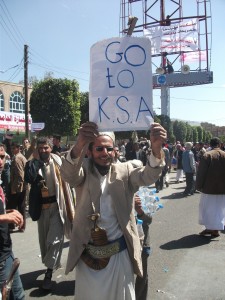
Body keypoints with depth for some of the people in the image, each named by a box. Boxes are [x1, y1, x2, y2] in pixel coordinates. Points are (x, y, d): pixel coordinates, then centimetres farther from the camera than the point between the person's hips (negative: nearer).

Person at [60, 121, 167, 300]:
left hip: (119, 253, 1)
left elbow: (148, 176, -19)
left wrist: (156, 149, -40)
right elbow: (68, 174, -25)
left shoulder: (124, 171, -2)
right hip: (88, 254, 0)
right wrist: (79, 146, -47)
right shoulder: (84, 172, -4)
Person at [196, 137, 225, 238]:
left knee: (208, 208, 10)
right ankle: (215, 229, 16)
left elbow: (201, 173, -13)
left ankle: (209, 228, 16)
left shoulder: (207, 155, -12)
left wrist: (199, 186, -5)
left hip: (209, 187, -3)